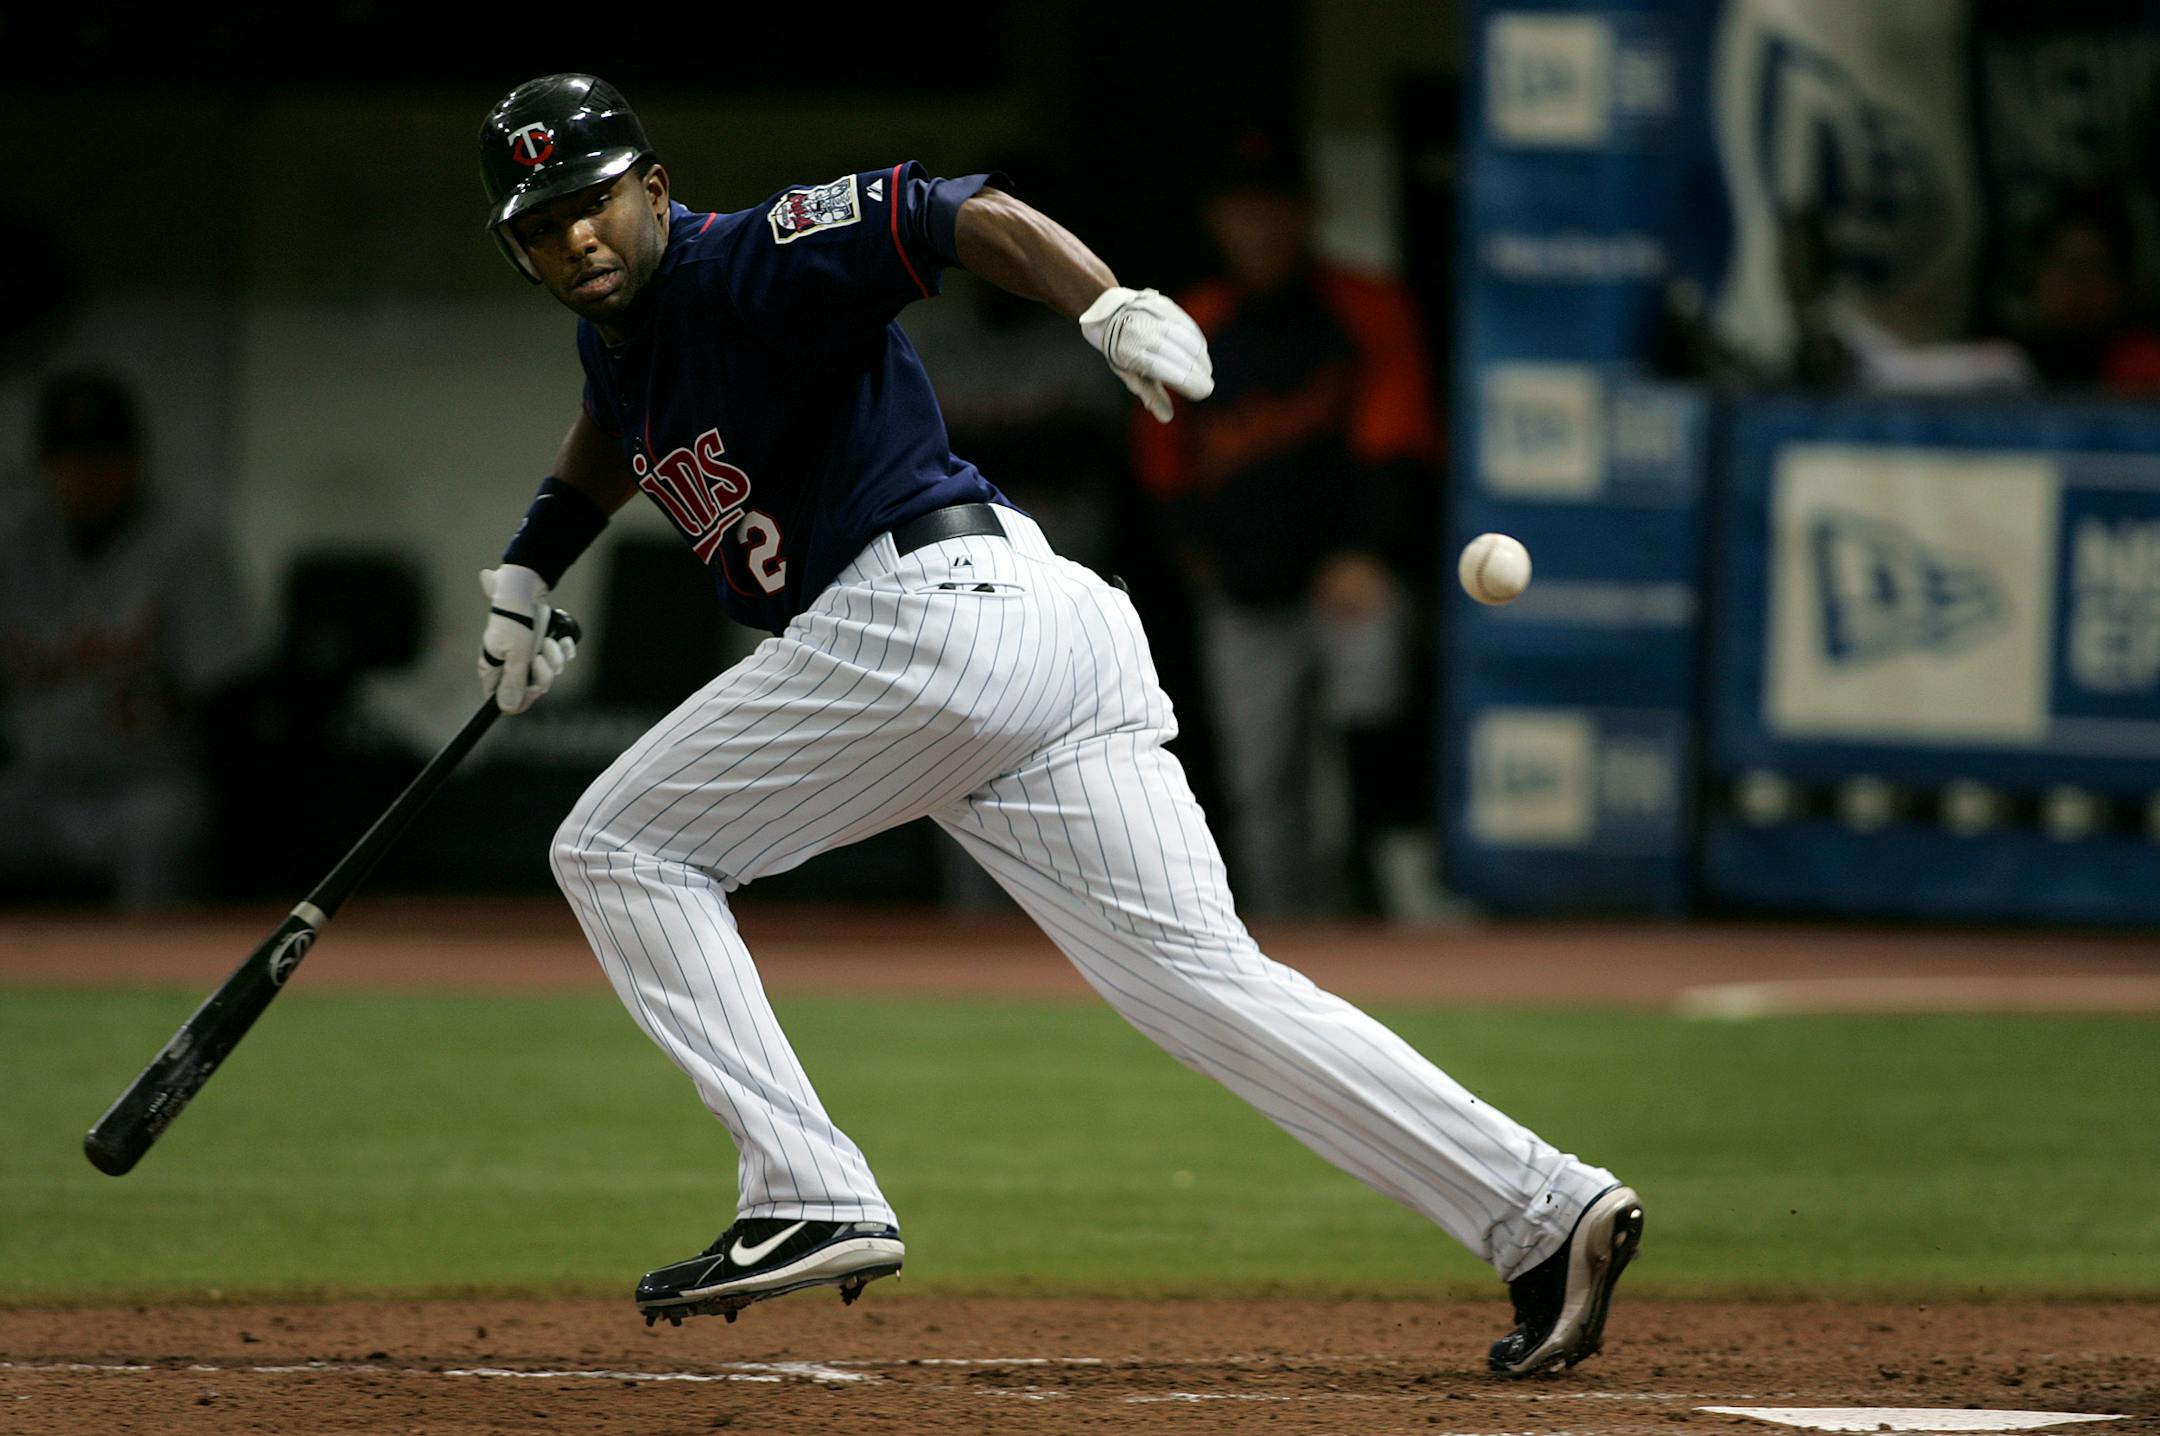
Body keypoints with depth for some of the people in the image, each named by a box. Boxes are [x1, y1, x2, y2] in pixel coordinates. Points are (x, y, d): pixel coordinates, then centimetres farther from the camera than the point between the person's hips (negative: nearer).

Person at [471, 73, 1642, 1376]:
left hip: (934, 611, -9)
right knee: (1203, 978, 0)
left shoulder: (749, 265, -8)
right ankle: (1545, 1211, -9)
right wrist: (525, 577, 31)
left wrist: (1113, 311, -39)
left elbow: (973, 216, -21)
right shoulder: (619, 321, 20)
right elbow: (622, 420, 45)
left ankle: (811, 1201, -7)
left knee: (622, 847, 2)